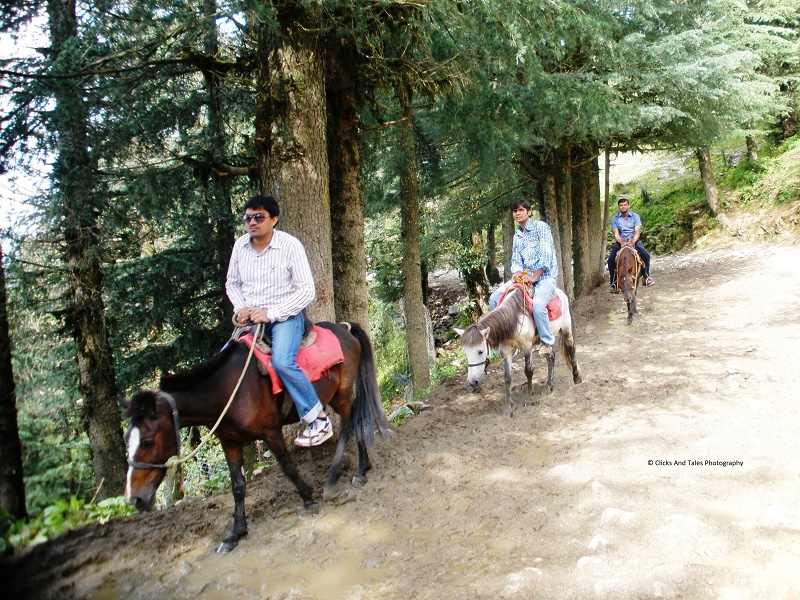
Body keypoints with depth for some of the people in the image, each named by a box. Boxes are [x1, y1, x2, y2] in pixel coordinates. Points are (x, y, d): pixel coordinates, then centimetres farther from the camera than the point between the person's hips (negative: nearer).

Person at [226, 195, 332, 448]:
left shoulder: (290, 246, -11)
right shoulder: (240, 245, 4)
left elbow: (307, 290, -14)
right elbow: (232, 283, 17)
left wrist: (271, 313, -20)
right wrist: (241, 308, -4)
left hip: (285, 315, -6)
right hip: (250, 318, 6)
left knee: (282, 362, -29)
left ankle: (318, 420, -15)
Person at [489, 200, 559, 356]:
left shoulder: (541, 227, -7)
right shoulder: (517, 235, 15)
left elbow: (546, 254, -15)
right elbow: (515, 259, 12)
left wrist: (533, 277, -19)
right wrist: (518, 272, -12)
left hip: (545, 275, -7)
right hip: (525, 276, 7)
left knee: (538, 304, -35)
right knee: (495, 297, -5)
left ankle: (547, 342, -15)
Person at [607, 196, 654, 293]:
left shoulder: (635, 216, 1)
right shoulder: (614, 218, 2)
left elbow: (637, 232, -6)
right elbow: (616, 234, -5)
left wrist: (632, 243, -24)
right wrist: (622, 243, -24)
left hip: (634, 240, 0)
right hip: (620, 241, 0)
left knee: (645, 255, -24)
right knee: (611, 259, -22)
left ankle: (646, 277, -4)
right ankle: (613, 283, -10)